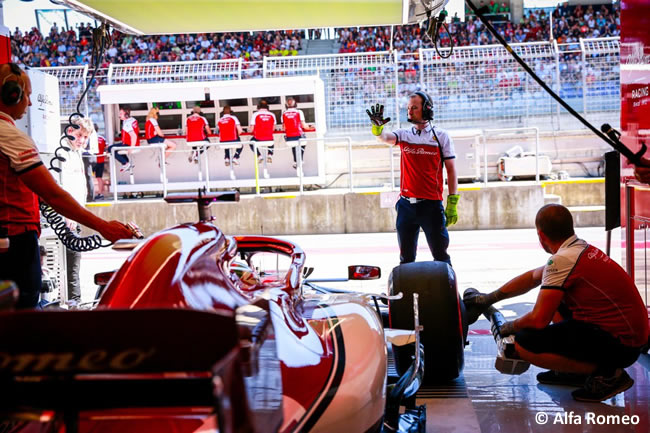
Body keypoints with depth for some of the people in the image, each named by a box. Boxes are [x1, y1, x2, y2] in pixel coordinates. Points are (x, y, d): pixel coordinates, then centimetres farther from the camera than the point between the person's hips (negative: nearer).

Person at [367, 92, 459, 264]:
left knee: (440, 255, 3)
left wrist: (452, 203, -4)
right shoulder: (404, 135, 8)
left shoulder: (441, 136, 1)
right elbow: (385, 137, -12)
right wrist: (377, 128, -35)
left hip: (432, 205, -3)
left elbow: (451, 170, 0)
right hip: (406, 205, 3)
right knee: (406, 257, 11)